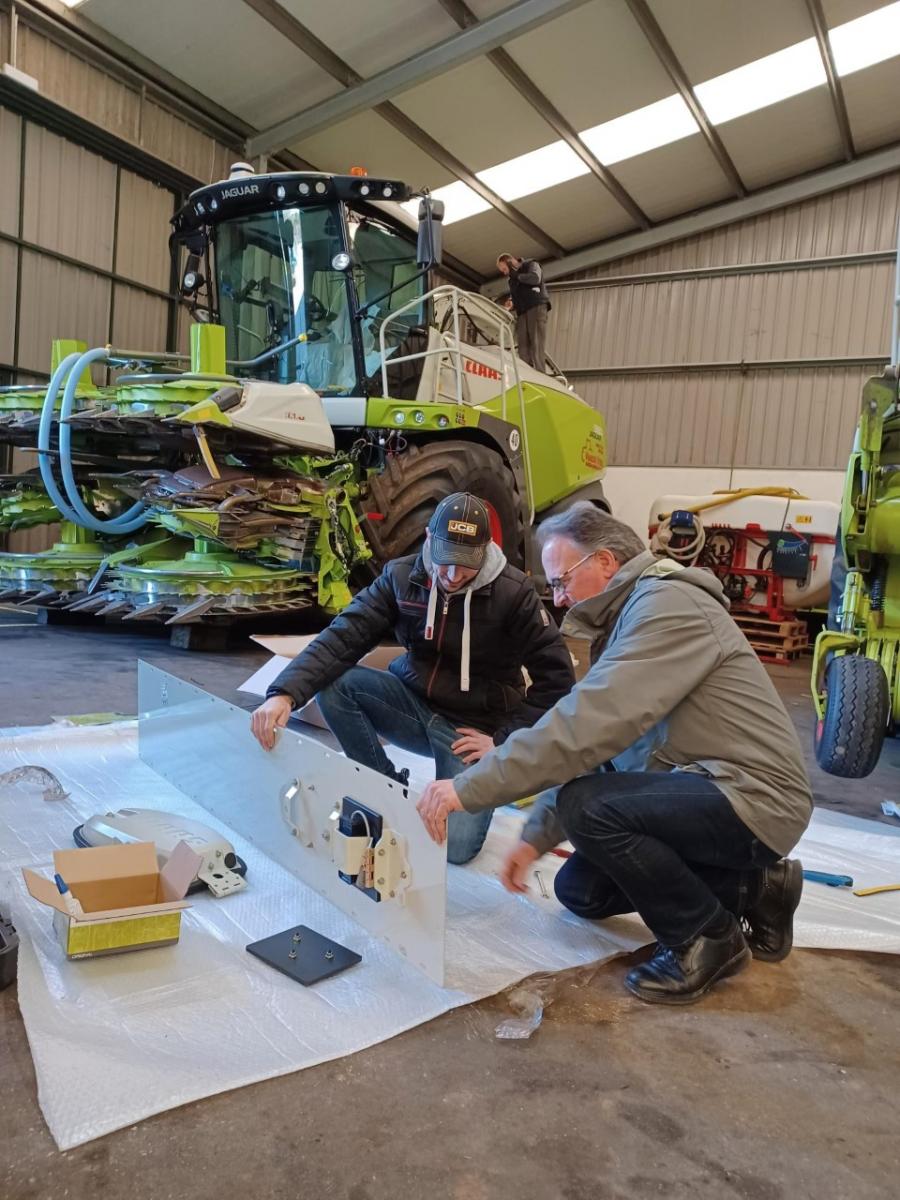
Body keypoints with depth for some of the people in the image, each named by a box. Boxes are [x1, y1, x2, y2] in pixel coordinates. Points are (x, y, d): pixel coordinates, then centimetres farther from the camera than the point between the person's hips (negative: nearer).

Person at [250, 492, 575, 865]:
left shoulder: (513, 592, -16)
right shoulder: (401, 577, -7)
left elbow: (556, 676, -11)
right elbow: (341, 638, -15)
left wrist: (506, 740, -14)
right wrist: (285, 692, -30)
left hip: (473, 728, -3)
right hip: (414, 705, 4)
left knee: (457, 845, -21)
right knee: (333, 683, -21)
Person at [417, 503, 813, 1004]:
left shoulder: (667, 604, -19)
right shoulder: (627, 620, 13)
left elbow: (589, 722, -31)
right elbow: (589, 742, 12)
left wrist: (470, 788, -30)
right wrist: (535, 839, 6)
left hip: (753, 798, -10)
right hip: (708, 789, 10)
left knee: (588, 808, -27)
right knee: (580, 890, 10)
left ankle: (708, 938, -4)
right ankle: (754, 888, 16)